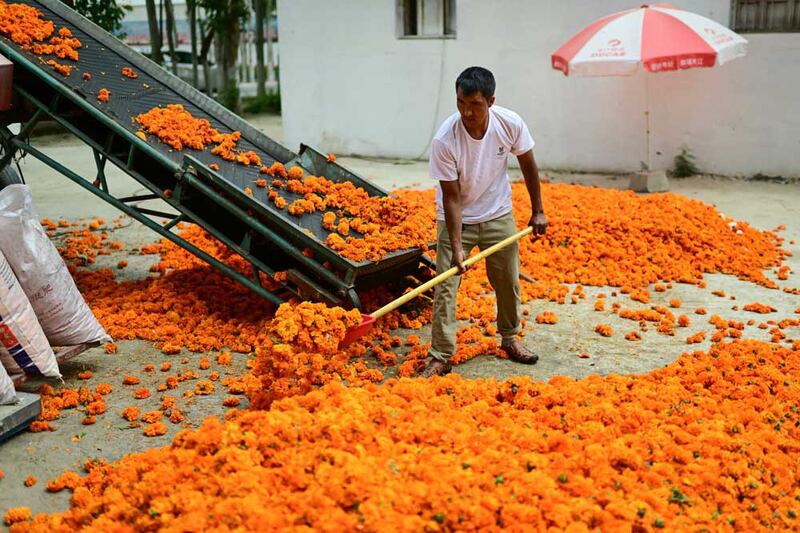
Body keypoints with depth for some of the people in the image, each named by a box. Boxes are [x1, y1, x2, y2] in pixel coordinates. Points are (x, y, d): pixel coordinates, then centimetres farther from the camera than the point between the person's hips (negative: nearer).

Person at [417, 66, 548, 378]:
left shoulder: (511, 124, -19)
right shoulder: (444, 140, -28)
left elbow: (527, 164, -1)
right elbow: (451, 196, -23)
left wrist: (538, 211, 3)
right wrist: (456, 246, -27)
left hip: (498, 214, 3)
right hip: (456, 218, -3)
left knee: (508, 280, 11)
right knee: (446, 285, -10)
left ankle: (509, 338, 33)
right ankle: (441, 356, -2)